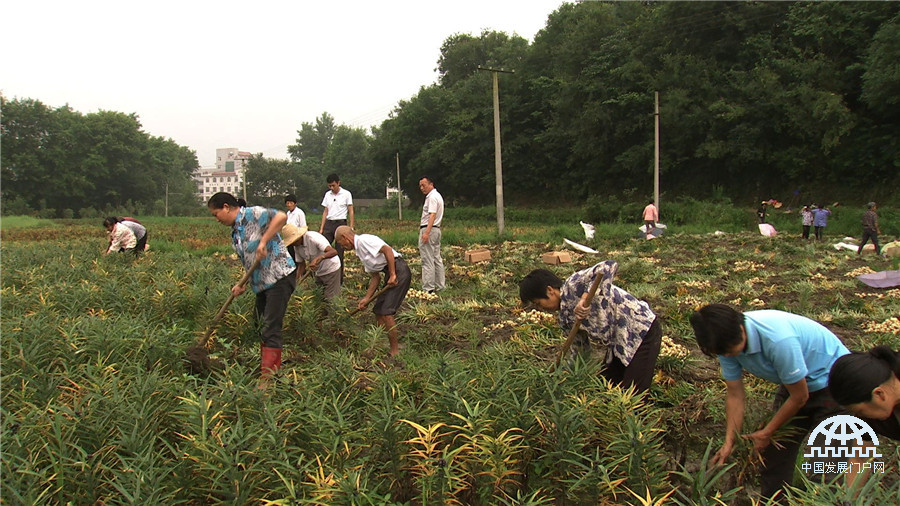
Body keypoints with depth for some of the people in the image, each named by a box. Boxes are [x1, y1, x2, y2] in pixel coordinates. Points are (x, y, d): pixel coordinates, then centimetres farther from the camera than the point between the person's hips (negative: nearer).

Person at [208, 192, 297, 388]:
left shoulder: (253, 214, -10)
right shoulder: (235, 234, 17)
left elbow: (281, 217, -26)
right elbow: (250, 263, 18)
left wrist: (263, 241, -27)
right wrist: (242, 285, 4)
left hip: (280, 277, -10)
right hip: (262, 283, 10)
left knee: (270, 328, -11)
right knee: (262, 324, 17)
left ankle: (268, 378, -9)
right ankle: (269, 365, 30)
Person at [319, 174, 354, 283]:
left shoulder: (346, 194, -2)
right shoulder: (327, 195, 11)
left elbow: (351, 212, -1)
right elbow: (325, 212, 14)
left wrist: (351, 228, -8)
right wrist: (321, 228, 9)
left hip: (340, 223, -4)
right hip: (328, 224, 4)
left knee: (339, 252, 0)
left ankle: (339, 279, 9)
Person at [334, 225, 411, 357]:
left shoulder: (363, 240, -8)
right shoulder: (359, 251, 21)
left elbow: (387, 250, -20)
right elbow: (375, 277, 22)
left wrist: (392, 275, -20)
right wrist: (367, 298, 17)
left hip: (399, 270, -10)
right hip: (391, 275, 10)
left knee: (386, 312, -11)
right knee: (378, 311, 11)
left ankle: (395, 351, -4)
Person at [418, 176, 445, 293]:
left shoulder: (432, 197, -13)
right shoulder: (438, 196, 20)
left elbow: (432, 215, -23)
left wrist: (426, 232, -30)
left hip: (429, 230, -11)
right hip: (436, 229, 11)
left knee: (427, 261, -8)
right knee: (437, 259, 12)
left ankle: (428, 288, -7)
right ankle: (439, 286, 17)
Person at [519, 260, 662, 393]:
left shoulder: (574, 285, -21)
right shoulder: (565, 318, 5)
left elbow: (610, 266, -35)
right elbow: (581, 348, 11)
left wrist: (585, 297, -41)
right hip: (619, 342, 9)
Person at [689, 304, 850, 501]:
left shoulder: (778, 339, -38)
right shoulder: (728, 339, -18)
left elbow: (799, 397, -23)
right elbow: (735, 396, -7)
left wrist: (766, 433, -11)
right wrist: (729, 442, -13)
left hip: (831, 379, -7)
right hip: (794, 381, 7)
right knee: (775, 449, 6)